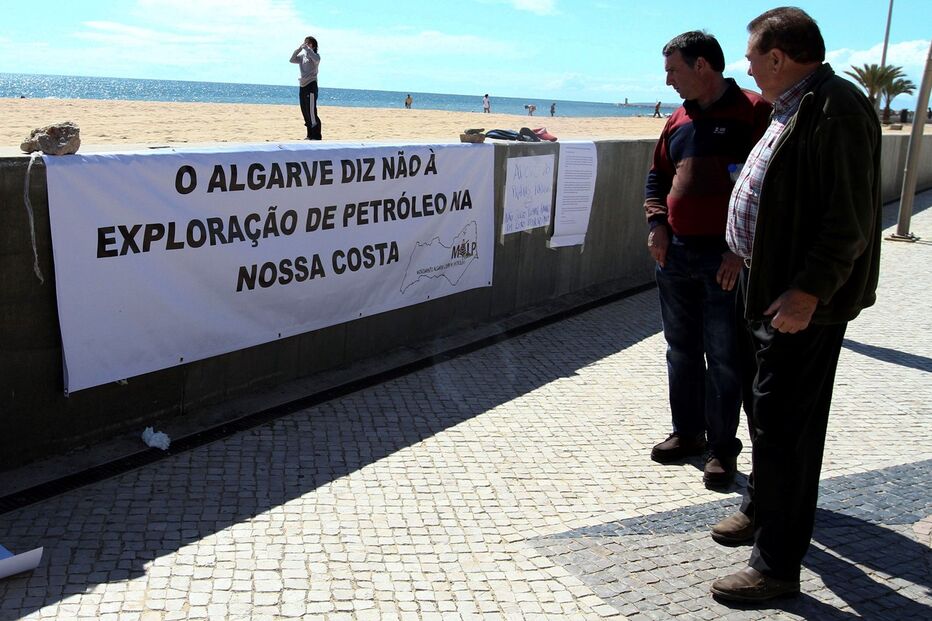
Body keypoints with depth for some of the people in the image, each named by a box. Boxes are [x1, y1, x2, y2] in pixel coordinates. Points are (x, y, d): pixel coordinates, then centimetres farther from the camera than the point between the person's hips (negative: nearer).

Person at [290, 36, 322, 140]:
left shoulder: (316, 55, -3)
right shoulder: (302, 56, 15)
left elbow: (316, 59, -26)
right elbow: (292, 60, 3)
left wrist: (307, 48, -20)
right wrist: (299, 48, -5)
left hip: (311, 85, -7)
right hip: (302, 86, 7)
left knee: (311, 112, -12)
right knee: (305, 112, 10)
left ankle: (316, 136, -9)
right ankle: (310, 135, 18)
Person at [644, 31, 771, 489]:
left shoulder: (754, 113, -8)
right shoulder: (679, 120, 12)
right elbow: (658, 176, 21)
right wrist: (657, 223, 5)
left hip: (726, 260, -7)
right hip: (674, 254, 7)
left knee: (723, 359, 1)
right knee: (681, 350, 15)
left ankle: (722, 449, 14)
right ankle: (687, 433, 29)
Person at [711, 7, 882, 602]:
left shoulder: (839, 110, -19)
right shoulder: (794, 107, 14)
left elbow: (852, 218, -23)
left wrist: (808, 291, -25)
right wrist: (748, 264, 22)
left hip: (803, 303, -10)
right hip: (770, 289, 10)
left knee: (783, 426, -5)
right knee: (765, 410, 21)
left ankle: (778, 565, 7)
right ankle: (762, 511, 40)